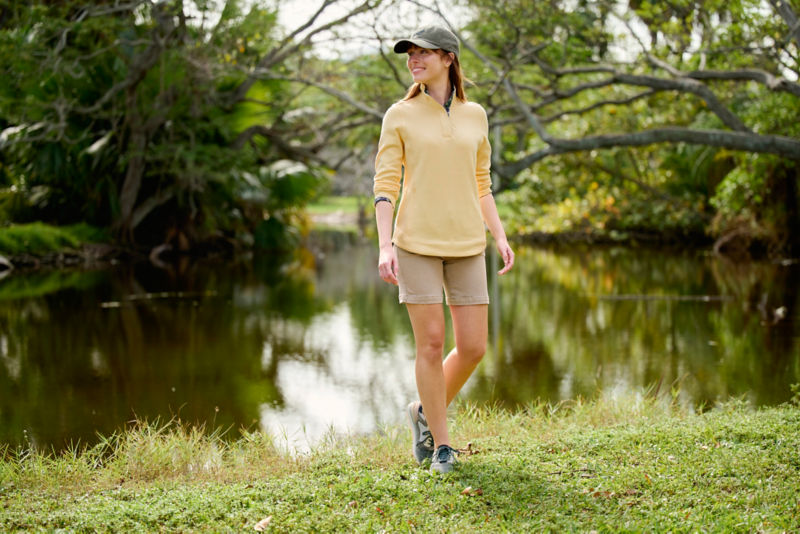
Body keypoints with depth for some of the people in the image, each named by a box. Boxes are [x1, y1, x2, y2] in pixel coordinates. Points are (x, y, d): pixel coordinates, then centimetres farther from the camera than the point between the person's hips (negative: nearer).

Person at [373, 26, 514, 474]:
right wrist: (385, 246, -14)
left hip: (466, 244, 3)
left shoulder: (475, 116, 11)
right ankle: (441, 445, 10)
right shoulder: (400, 115, 2)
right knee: (431, 343, -4)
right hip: (417, 242, -3)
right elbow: (385, 184, -3)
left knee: (474, 346, 0)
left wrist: (500, 236, 8)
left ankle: (427, 411, 26)